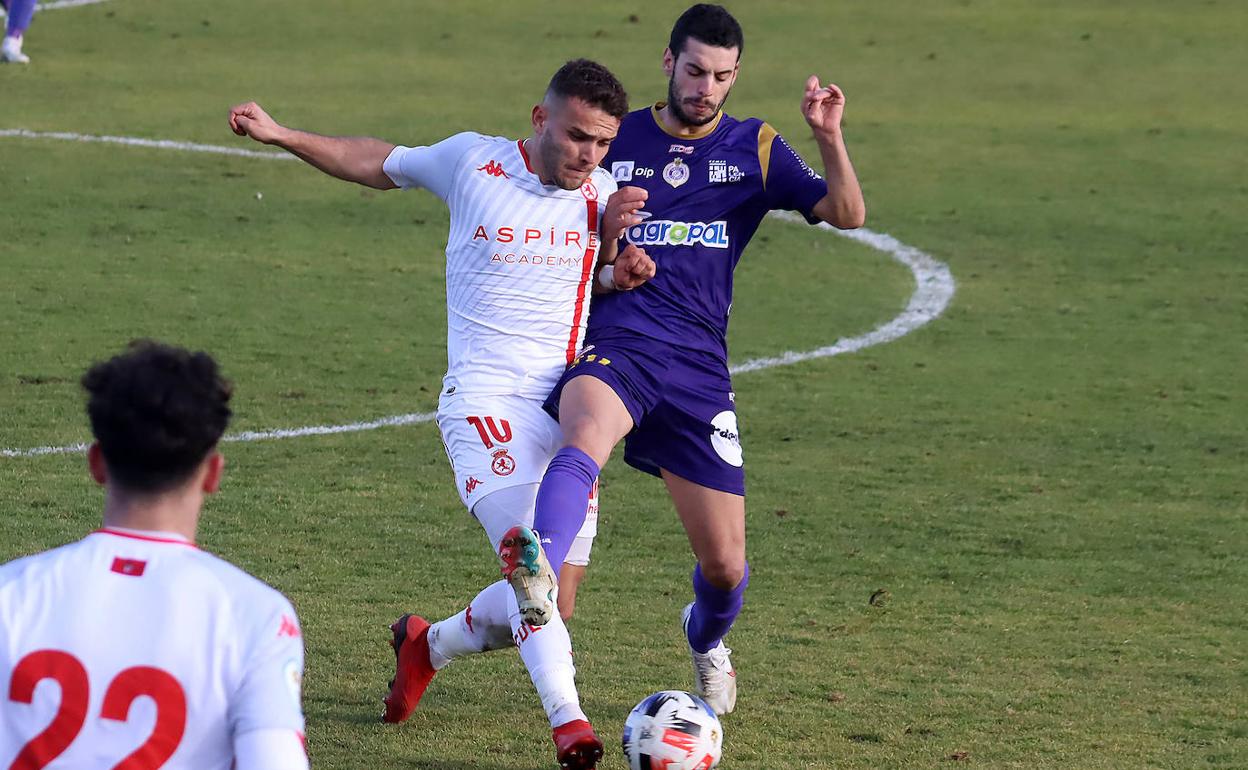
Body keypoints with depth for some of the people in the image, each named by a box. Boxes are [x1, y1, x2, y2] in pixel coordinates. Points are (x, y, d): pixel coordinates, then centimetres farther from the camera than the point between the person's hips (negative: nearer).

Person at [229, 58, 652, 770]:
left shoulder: (605, 194, 7)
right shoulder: (472, 162, -1)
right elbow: (381, 164, 17)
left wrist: (625, 270, 1)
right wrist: (281, 135, 16)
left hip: (569, 412, 5)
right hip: (485, 401, -5)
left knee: (547, 599, 4)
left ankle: (429, 645, 34)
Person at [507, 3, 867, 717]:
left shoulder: (755, 149, 10)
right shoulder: (616, 140, 11)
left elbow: (847, 214, -2)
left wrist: (830, 139, -20)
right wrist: (603, 229, -6)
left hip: (699, 368, 1)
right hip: (614, 348, -1)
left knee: (726, 565, 3)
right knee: (584, 443, -39)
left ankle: (707, 638, 38)